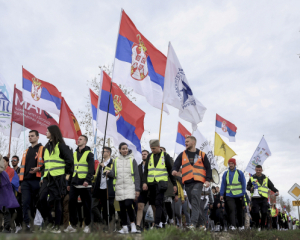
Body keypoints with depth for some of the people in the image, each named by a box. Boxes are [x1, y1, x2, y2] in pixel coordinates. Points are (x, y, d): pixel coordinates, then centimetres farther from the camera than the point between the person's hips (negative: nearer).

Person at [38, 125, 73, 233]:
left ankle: (56, 226, 7)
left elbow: (69, 160, -6)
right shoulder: (46, 146, 19)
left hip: (58, 178, -7)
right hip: (47, 177, 7)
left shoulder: (60, 145, -4)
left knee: (57, 201, -2)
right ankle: (49, 222, 16)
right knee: (42, 200, 0)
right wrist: (40, 169, 8)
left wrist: (66, 172, -2)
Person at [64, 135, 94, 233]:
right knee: (71, 203, 0)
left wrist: (87, 180, -23)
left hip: (84, 184, -5)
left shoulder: (89, 154, 1)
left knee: (86, 205, 1)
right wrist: (69, 183, 17)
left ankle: (87, 225, 11)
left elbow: (91, 169, -10)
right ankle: (73, 225, 9)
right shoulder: (74, 154, 18)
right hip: (74, 184, 5)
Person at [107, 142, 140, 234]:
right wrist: (109, 173, -13)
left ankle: (133, 224, 1)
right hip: (119, 187, 3)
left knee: (128, 205, -17)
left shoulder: (132, 160, 5)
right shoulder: (116, 161, 13)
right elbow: (114, 174, 10)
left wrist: (137, 189, -3)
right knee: (122, 208, 5)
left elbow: (136, 176, 3)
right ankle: (124, 227, 14)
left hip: (130, 186, -3)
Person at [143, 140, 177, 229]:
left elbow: (171, 171, 6)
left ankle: (157, 223, -11)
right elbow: (145, 170, 11)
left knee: (159, 203, -10)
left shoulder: (166, 156, 4)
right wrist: (144, 182, -2)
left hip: (161, 183, -4)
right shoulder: (149, 156, 13)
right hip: (151, 184, 4)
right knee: (152, 203, 9)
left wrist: (174, 184, 4)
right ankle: (156, 219, 25)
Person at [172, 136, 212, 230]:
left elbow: (208, 168, 12)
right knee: (192, 201, 7)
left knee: (195, 200, -19)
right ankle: (203, 220, 23)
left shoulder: (202, 155, 9)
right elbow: (176, 165, 7)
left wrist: (207, 180, 0)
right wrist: (174, 170, -16)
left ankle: (193, 223, -23)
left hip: (198, 182, -3)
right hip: (187, 182, 3)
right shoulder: (182, 155, 14)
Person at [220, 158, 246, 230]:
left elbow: (243, 184, 1)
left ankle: (241, 225, 24)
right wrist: (221, 194, 0)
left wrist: (243, 193, -6)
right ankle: (233, 225, -18)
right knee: (231, 209, -14)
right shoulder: (226, 173, 7)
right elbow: (223, 184, 7)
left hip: (238, 195, 0)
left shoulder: (240, 173, 2)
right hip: (229, 195, 0)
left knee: (239, 211, 11)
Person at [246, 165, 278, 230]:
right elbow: (248, 186, 11)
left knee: (264, 213, -7)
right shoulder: (252, 178, 14)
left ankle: (263, 226, 9)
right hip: (255, 198, -1)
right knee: (256, 213, -11)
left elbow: (271, 186, 18)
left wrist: (276, 191, 0)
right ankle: (257, 225, 5)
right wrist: (250, 188, -11)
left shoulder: (266, 178, 18)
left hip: (264, 198, 1)